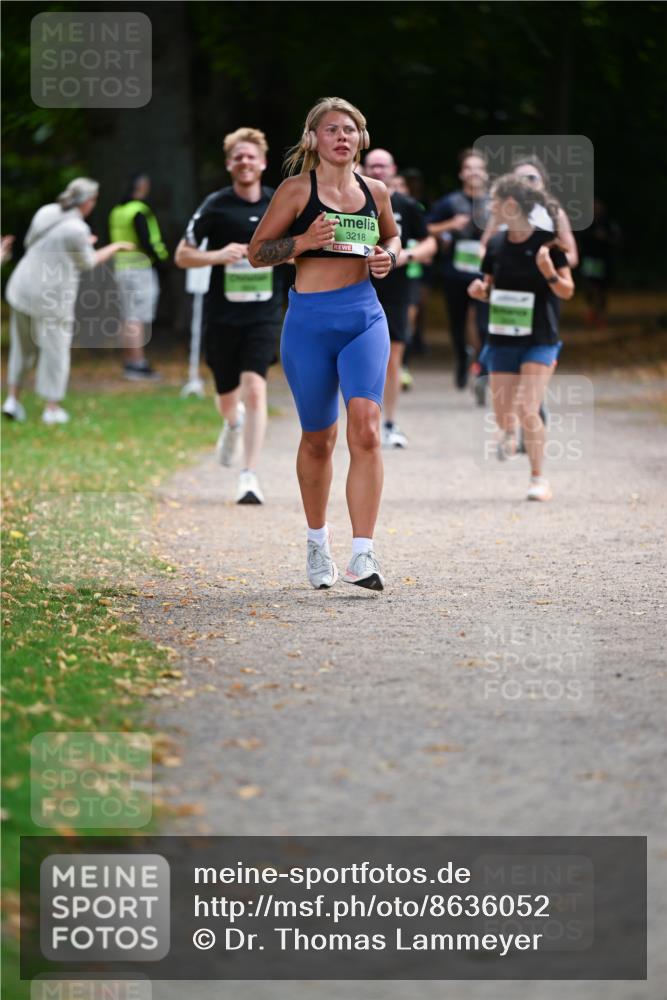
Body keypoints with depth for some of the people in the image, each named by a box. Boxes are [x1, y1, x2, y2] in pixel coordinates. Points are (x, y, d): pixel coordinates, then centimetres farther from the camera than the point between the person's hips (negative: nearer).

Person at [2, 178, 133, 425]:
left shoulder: (46, 212, 1)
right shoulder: (76, 230, -18)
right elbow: (88, 263, -3)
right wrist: (116, 247, 12)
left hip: (23, 287, 6)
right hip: (52, 298, -6)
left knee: (22, 347, 20)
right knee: (55, 351, 8)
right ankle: (52, 408, 14)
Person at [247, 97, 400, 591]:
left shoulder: (375, 191, 9)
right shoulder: (297, 190, -1)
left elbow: (392, 238, 27)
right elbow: (256, 253, 1)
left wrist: (388, 257, 4)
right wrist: (303, 241, -16)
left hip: (365, 317, 2)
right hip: (310, 320, -2)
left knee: (366, 429, -16)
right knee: (319, 438, 8)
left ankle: (363, 555, -18)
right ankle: (318, 540, 32)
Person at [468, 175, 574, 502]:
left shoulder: (547, 241, -11)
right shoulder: (496, 244, 2)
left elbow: (567, 291, -6)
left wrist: (550, 273, -26)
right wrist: (479, 290, -8)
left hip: (540, 339, -4)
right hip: (502, 338, 4)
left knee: (528, 411, -15)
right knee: (503, 415, 6)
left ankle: (538, 478, 0)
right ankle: (508, 432, 44)